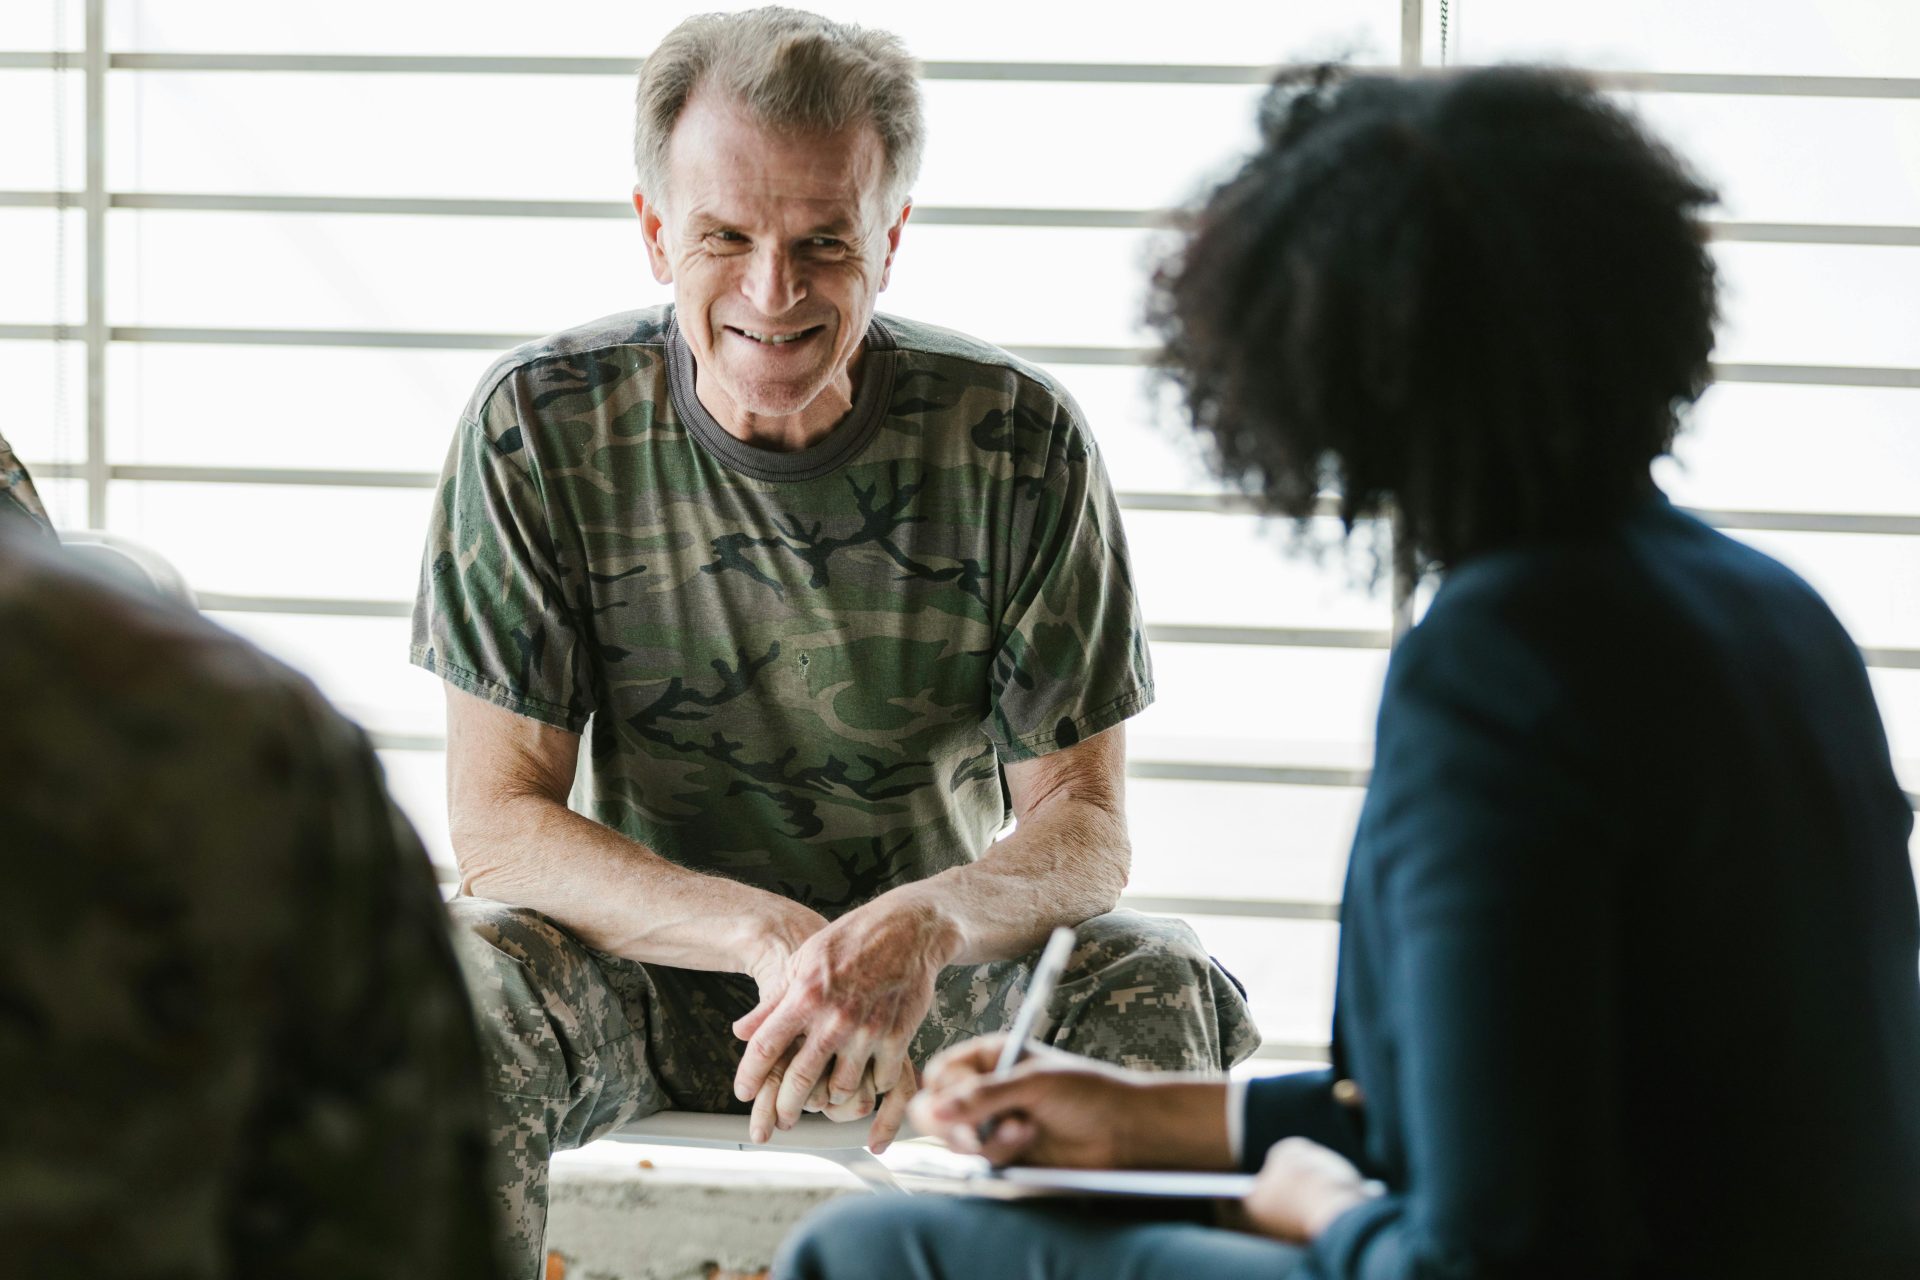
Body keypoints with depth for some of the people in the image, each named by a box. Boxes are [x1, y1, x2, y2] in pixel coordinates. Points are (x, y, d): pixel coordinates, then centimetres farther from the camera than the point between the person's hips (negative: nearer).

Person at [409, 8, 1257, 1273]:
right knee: (456, 984, -32)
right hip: (650, 971, -1)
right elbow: (499, 824, -14)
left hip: (937, 981, 1)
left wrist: (926, 922, -34)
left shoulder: (1017, 437, -11)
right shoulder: (541, 426, -12)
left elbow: (1084, 822, -9)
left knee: (1164, 989, -28)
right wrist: (777, 938, -31)